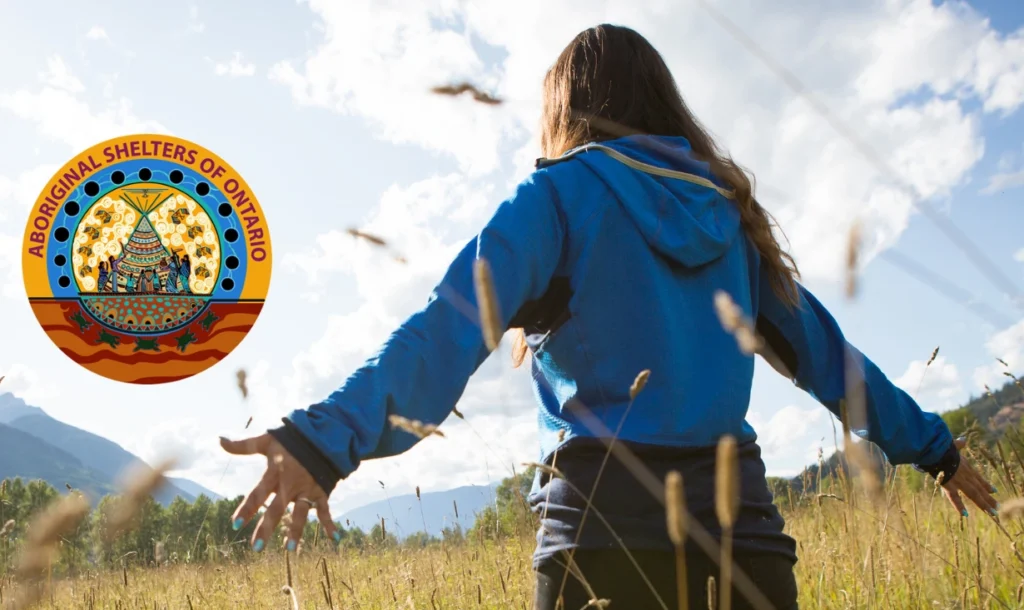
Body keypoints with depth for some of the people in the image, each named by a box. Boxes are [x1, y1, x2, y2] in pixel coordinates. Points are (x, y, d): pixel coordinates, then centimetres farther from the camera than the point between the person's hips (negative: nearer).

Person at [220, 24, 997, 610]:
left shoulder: (559, 197, -2)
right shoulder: (725, 208, 14)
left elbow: (451, 330, -18)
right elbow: (821, 345, 18)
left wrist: (327, 438, -26)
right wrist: (931, 445, 28)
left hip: (608, 520, -4)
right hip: (736, 514, 5)